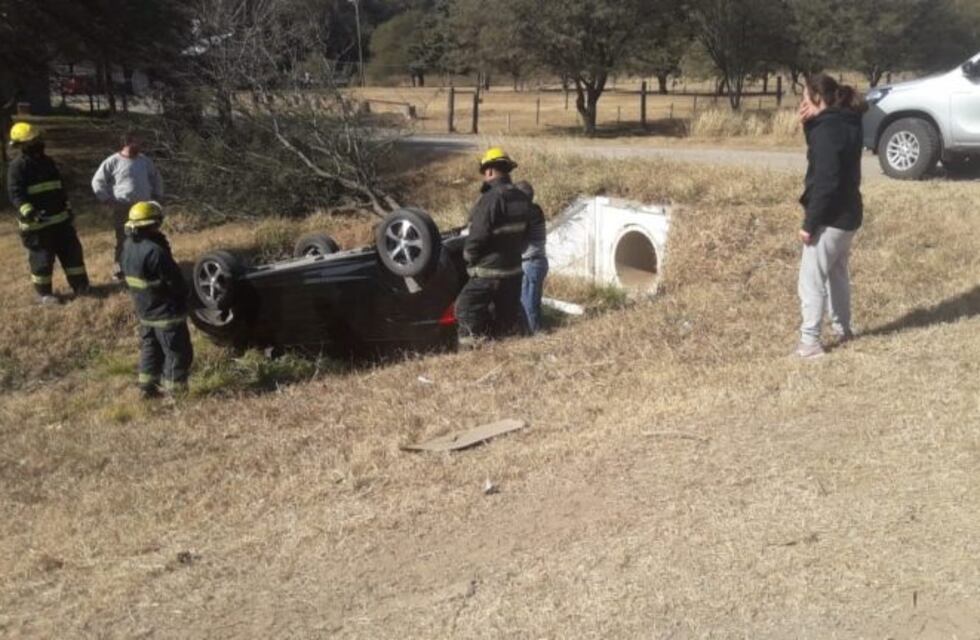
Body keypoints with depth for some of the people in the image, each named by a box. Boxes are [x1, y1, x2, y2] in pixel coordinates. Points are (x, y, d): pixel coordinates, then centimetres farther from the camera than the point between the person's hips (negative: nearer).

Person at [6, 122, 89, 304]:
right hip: (37, 224, -7)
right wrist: (30, 213, -32)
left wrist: (68, 208, 19)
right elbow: (16, 195, -19)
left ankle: (81, 285, 22)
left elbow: (59, 187, 22)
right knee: (42, 259, 1)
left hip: (60, 219, 7)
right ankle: (44, 293, 15)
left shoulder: (47, 162, 12)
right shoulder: (17, 167, -12)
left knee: (72, 251, 10)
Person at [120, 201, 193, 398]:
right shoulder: (154, 252, -28)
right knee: (178, 353, 4)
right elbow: (175, 281, -22)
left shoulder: (127, 247, 0)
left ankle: (147, 387, 28)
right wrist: (183, 294, -2)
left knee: (150, 349, 22)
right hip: (167, 313, -9)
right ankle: (175, 392, 9)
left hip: (144, 311, 9)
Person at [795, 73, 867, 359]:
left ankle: (810, 341, 2)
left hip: (831, 217, -10)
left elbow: (826, 181, -24)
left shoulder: (826, 129, -20)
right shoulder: (845, 123, 8)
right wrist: (809, 124, 3)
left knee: (811, 279, -2)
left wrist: (809, 223, -21)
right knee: (837, 272, 23)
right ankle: (842, 328, 35)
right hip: (848, 213, 10)